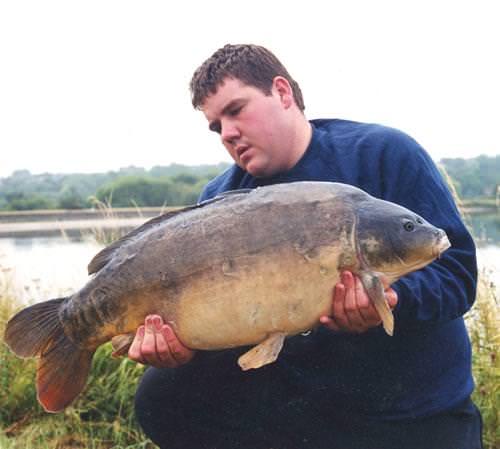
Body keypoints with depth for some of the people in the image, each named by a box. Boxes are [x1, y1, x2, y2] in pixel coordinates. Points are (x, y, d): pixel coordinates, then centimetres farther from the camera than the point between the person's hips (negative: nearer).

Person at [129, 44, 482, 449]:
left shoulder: (384, 154, -11)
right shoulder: (219, 202, 2)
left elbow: (456, 270, -14)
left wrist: (389, 297, -33)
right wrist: (181, 338, -25)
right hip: (290, 389, 4)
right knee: (162, 395, -12)